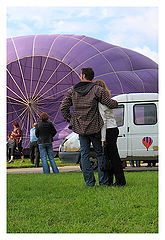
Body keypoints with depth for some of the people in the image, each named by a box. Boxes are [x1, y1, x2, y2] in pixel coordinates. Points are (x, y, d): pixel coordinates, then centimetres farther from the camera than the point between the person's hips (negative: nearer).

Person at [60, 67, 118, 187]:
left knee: (84, 154, 8)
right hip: (94, 127, -3)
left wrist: (70, 119, 11)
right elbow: (110, 104, -9)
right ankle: (103, 181, 4)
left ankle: (89, 181, 6)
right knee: (100, 153, 7)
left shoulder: (72, 91, 5)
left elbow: (63, 107, 2)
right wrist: (116, 102, 13)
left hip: (80, 127, 3)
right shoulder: (97, 90, -6)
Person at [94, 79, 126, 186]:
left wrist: (103, 138, -17)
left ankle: (120, 180, -5)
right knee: (110, 155, 11)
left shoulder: (100, 102, -13)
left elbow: (103, 121, -17)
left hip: (109, 131, -9)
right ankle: (109, 180, 16)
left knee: (113, 155, -6)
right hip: (114, 129, 9)